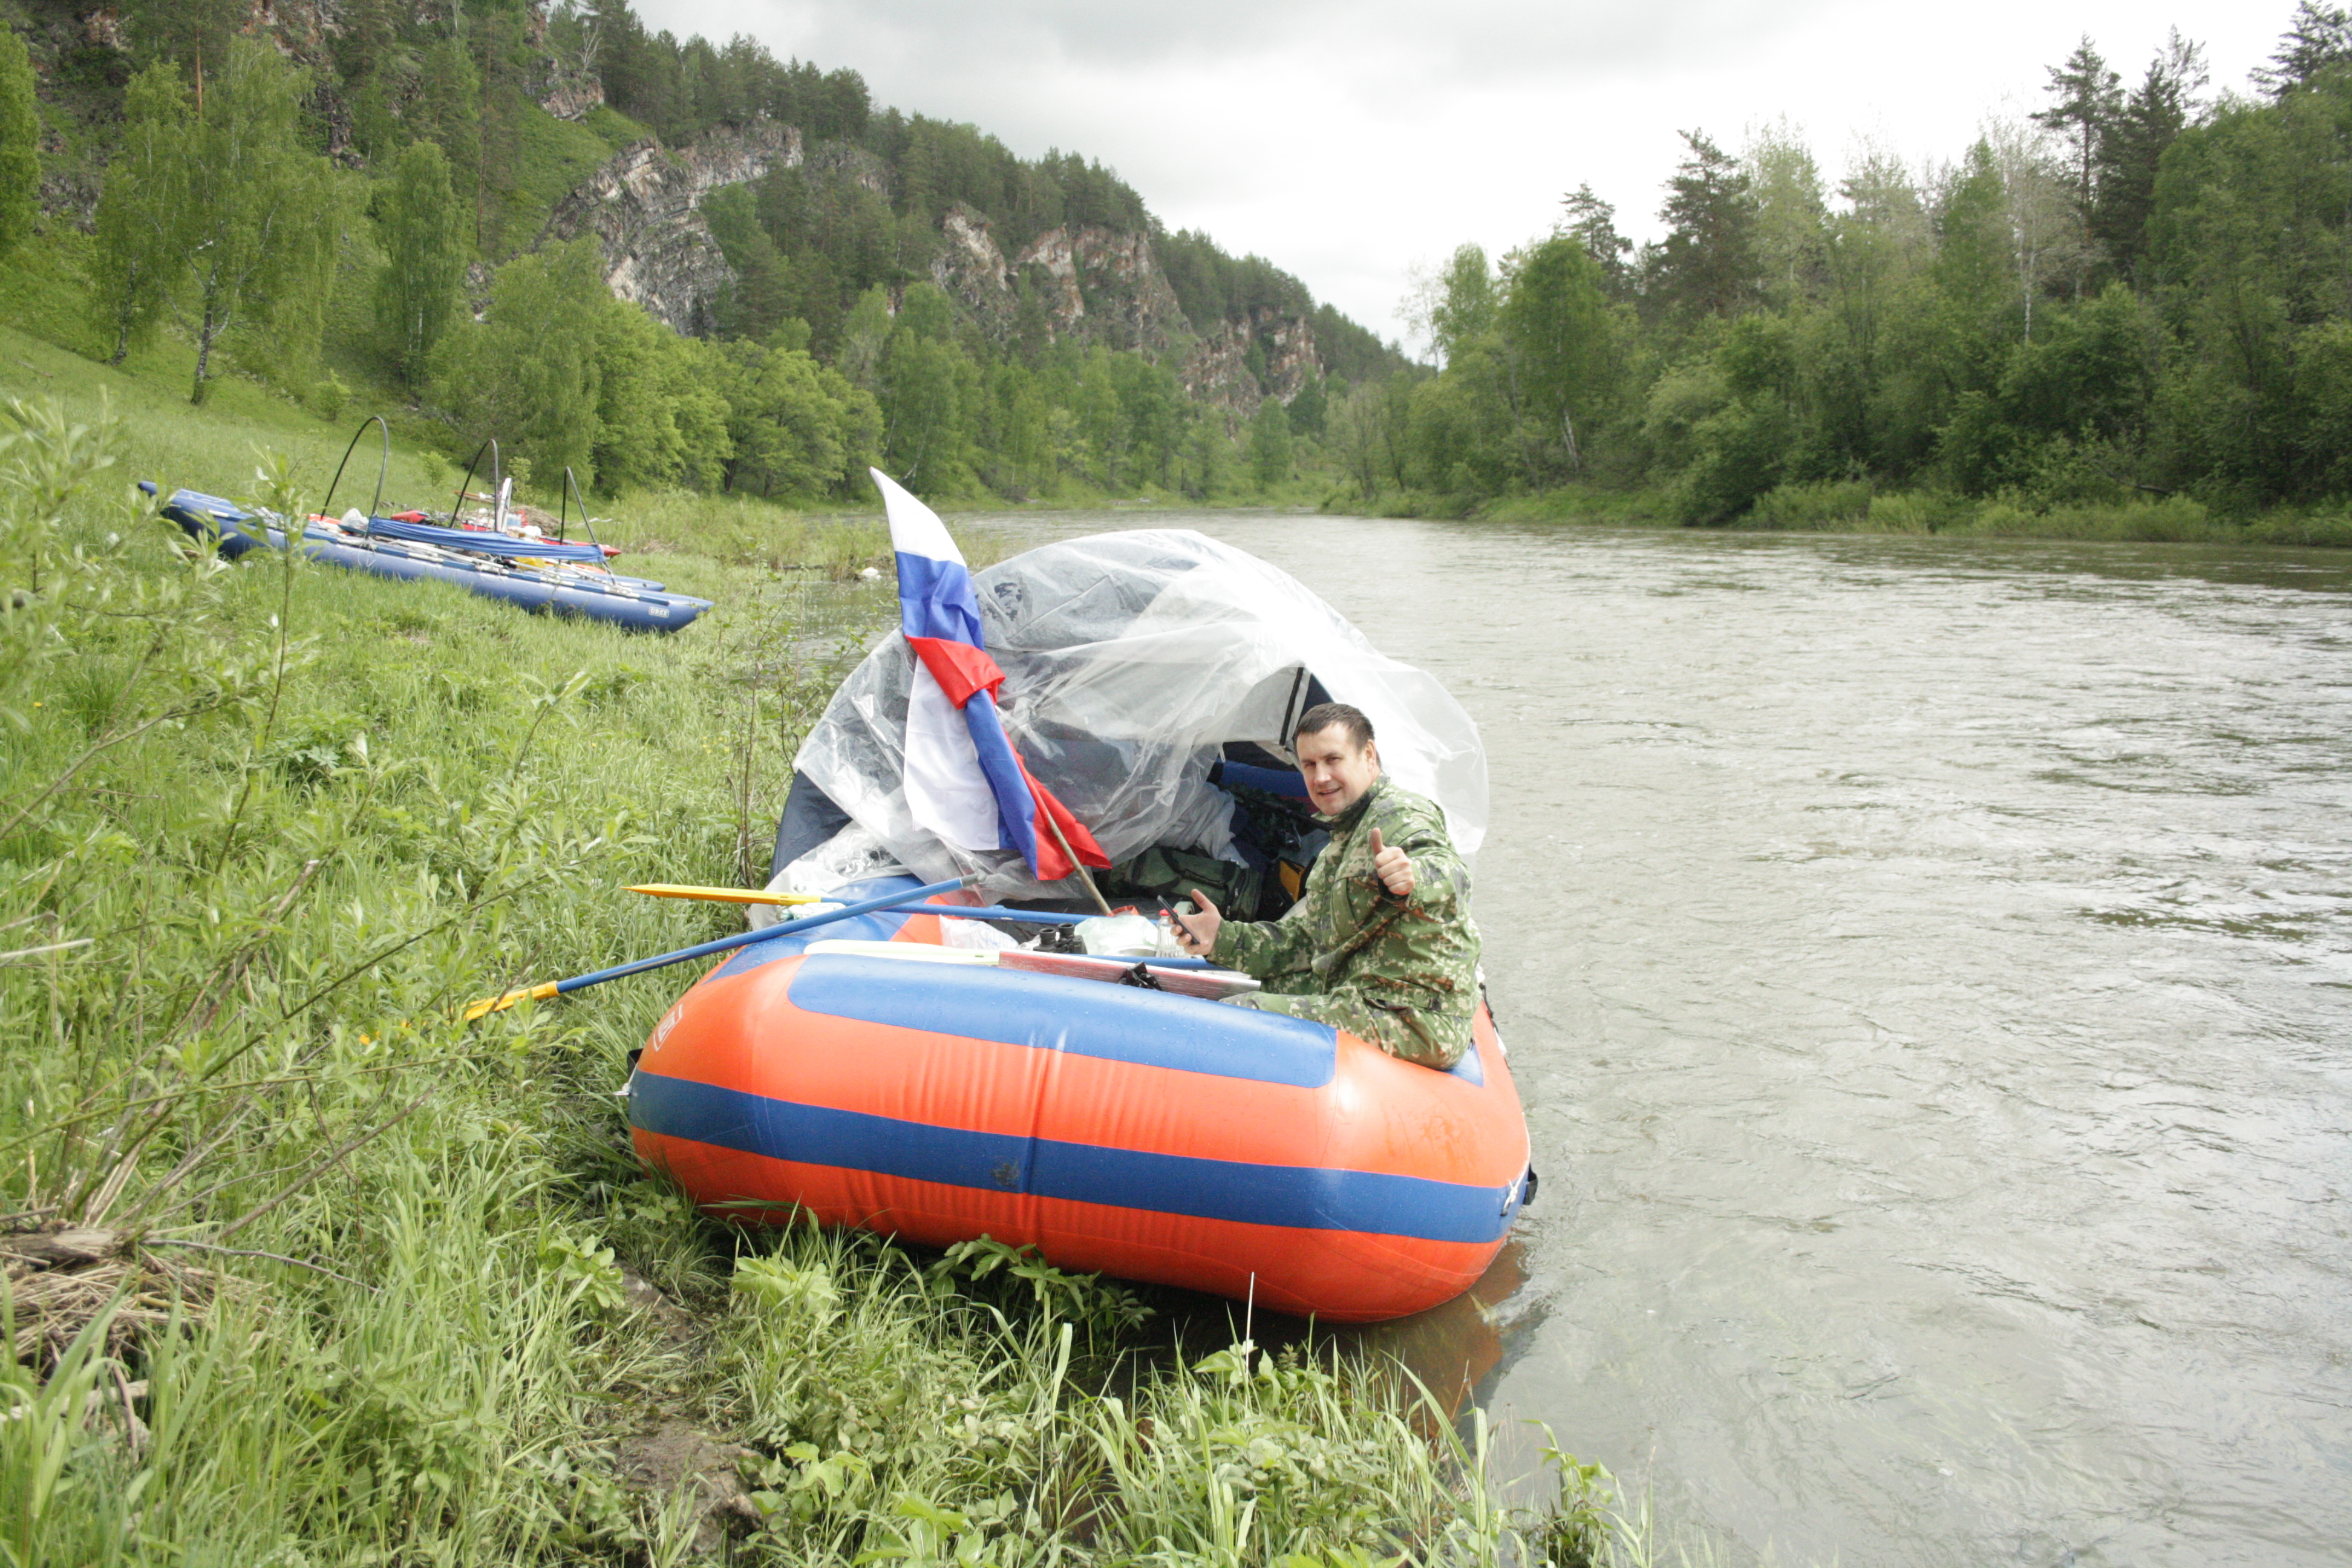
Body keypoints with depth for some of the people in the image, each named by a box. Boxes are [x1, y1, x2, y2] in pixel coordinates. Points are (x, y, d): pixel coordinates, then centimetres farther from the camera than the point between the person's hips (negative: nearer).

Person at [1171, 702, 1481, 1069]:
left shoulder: (1401, 816, -10)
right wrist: (1224, 939, 8)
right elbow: (1306, 935, 22)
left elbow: (1450, 878, -32)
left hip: (1412, 1016, -11)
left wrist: (1412, 879, -55)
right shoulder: (1343, 839, 23)